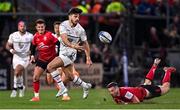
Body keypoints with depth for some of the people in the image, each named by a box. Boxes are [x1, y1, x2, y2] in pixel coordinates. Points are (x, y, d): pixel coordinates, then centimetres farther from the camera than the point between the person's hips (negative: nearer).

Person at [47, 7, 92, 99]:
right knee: (70, 76, 14)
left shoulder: (80, 30, -10)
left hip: (70, 54, -5)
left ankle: (62, 88, -14)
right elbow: (64, 39, -23)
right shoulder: (63, 25, -8)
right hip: (63, 52, 5)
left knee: (50, 66, -19)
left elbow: (85, 44, 2)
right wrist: (73, 46, -42)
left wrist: (88, 58, 3)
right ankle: (85, 86, 36)